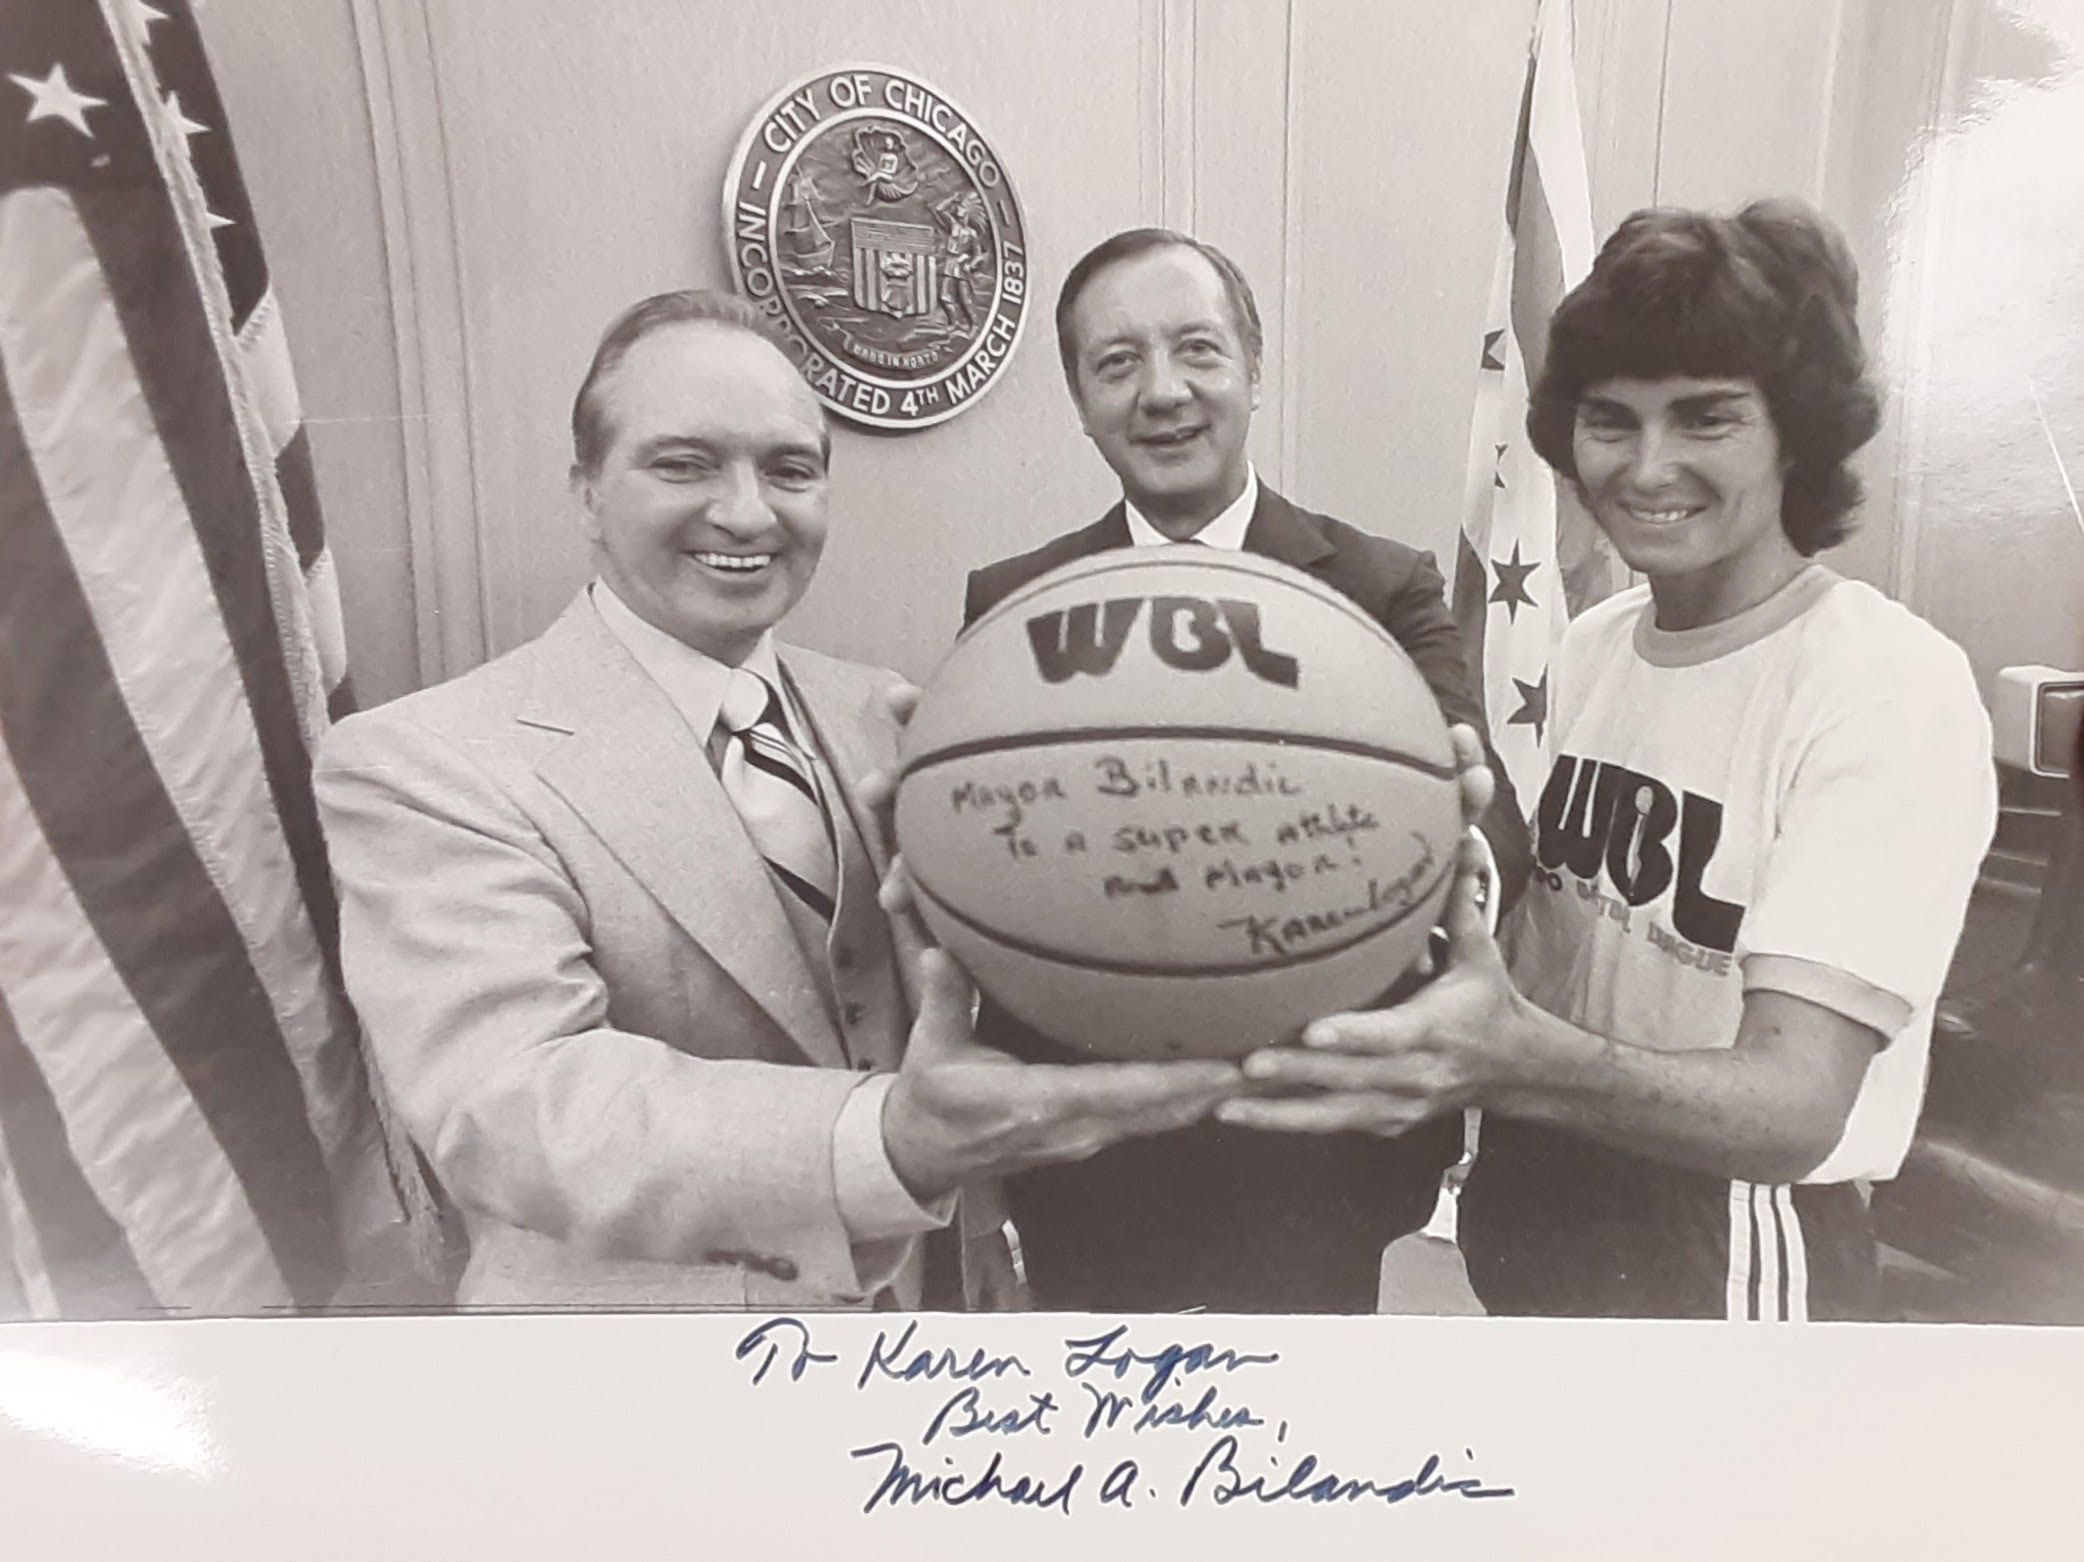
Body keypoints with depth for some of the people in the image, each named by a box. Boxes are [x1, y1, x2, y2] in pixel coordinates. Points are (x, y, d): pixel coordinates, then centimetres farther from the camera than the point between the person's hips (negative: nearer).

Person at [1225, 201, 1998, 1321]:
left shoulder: (1891, 683, -20)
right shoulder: (1590, 643, 0)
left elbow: (1792, 1112, -28)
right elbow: (1549, 940, 5)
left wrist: (1512, 1059, -45)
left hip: (1733, 1255, -6)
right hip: (1535, 1206, 6)